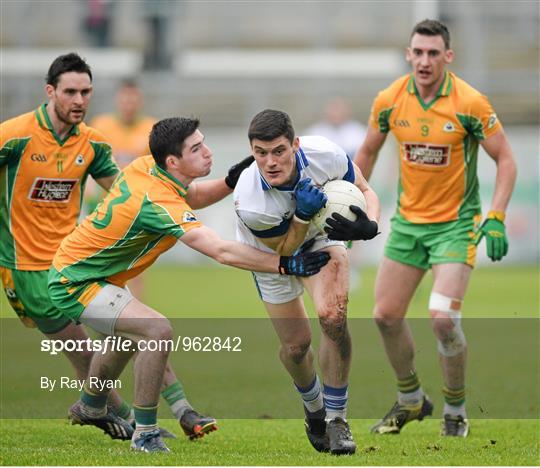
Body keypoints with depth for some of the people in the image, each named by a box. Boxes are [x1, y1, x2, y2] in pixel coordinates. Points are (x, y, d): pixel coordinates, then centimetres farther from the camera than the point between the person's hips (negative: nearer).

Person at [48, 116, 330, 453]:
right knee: (158, 331, -25)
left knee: (133, 335, 32)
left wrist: (232, 180, -4)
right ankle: (145, 435, -15)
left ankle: (91, 407, 54)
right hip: (76, 284, -10)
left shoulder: (146, 167, -6)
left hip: (72, 268, 10)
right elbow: (223, 252, -38)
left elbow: (191, 197, 15)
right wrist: (285, 264, -40)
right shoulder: (159, 203, -31)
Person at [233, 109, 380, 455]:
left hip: (321, 237, 1)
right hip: (271, 254, -1)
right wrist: (303, 215, -41)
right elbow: (284, 249, -22)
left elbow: (365, 191, -14)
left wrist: (369, 225, -35)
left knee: (333, 316, -22)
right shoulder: (248, 202, -38)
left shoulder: (325, 155, -33)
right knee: (296, 344, 0)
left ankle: (336, 418, -7)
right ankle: (314, 409, 34)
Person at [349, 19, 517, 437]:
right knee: (386, 315, 4)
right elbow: (368, 152, 12)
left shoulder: (470, 103, -17)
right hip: (408, 221, 5)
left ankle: (456, 410, 3)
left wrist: (496, 219, -19)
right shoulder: (389, 100, -6)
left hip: (456, 223, -4)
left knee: (443, 318, -18)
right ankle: (411, 400, 28)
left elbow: (505, 159, -9)